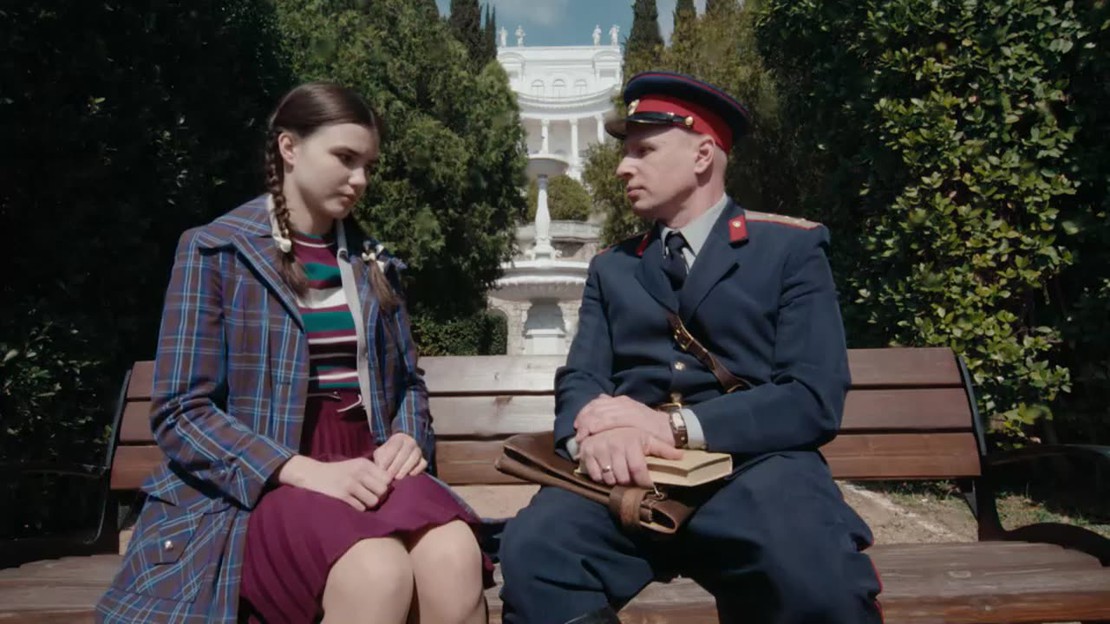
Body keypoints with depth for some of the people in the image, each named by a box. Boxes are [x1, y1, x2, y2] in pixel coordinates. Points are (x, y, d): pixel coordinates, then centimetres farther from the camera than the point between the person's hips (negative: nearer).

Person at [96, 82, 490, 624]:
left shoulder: (373, 262, 15)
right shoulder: (215, 252, 0)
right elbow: (181, 413, -7)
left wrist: (408, 438, -5)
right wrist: (305, 471, -20)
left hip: (365, 469, 4)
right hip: (255, 485, -4)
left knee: (455, 558, -30)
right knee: (379, 574, -35)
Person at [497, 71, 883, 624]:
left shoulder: (792, 248, 8)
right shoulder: (611, 268, 20)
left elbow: (814, 399, -3)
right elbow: (579, 379, 9)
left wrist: (676, 425, -16)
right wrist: (595, 429, -16)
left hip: (754, 464, -2)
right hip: (632, 473, 2)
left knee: (816, 580, -34)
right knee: (533, 548, -29)